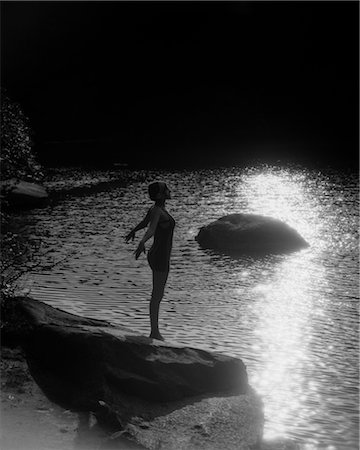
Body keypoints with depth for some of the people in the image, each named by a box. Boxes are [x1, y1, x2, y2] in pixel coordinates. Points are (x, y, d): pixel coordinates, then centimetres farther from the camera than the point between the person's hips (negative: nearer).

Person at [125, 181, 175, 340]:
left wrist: (133, 231, 47)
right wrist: (142, 242, -60)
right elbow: (151, 229, -39)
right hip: (160, 258, -10)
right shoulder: (156, 211, -20)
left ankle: (155, 331, 23)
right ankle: (154, 332, 8)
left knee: (157, 295, 15)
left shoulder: (157, 208, 8)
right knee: (157, 296, -1)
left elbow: (143, 222, 27)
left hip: (159, 256, 10)